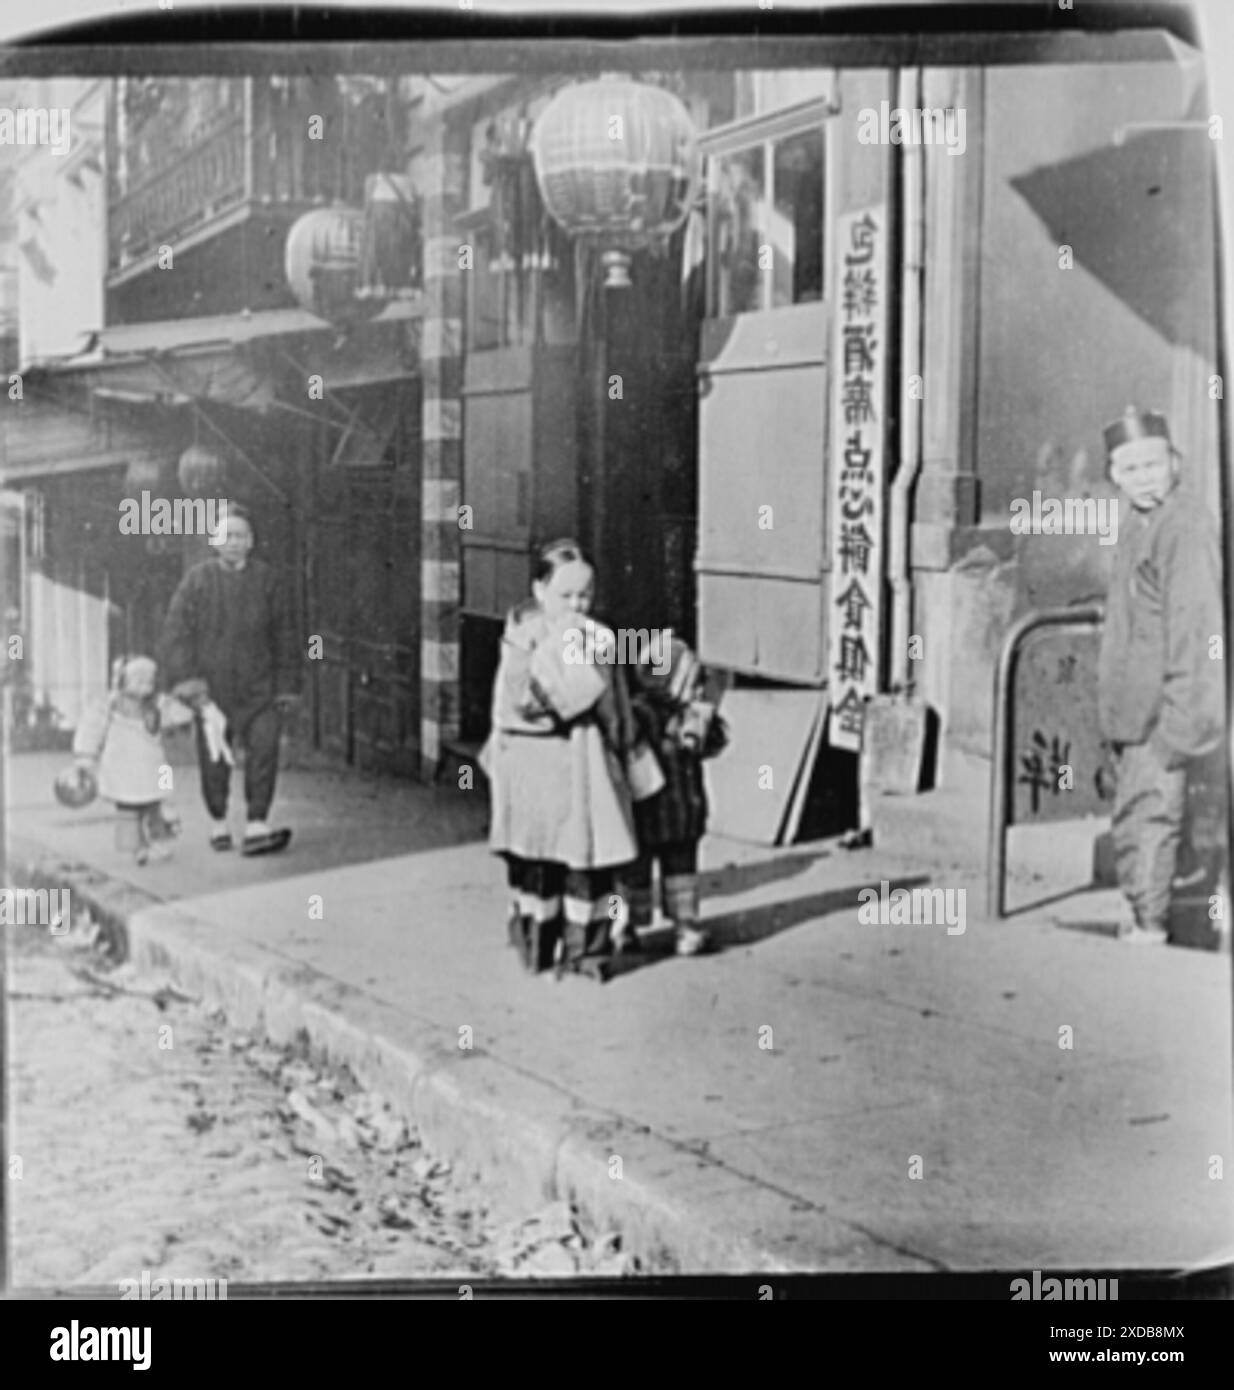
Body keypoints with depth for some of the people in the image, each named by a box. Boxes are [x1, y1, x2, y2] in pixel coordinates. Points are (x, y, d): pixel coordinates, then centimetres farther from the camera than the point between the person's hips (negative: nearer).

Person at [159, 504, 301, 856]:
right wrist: (186, 681, -14)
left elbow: (282, 636, 8)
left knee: (264, 747, -14)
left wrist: (287, 686, 7)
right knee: (214, 759, 6)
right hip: (212, 688, 0)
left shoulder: (265, 579, 2)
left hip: (258, 688, 1)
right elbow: (175, 633, -4)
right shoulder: (198, 580, -2)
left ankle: (256, 827, -13)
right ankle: (218, 824, 26)